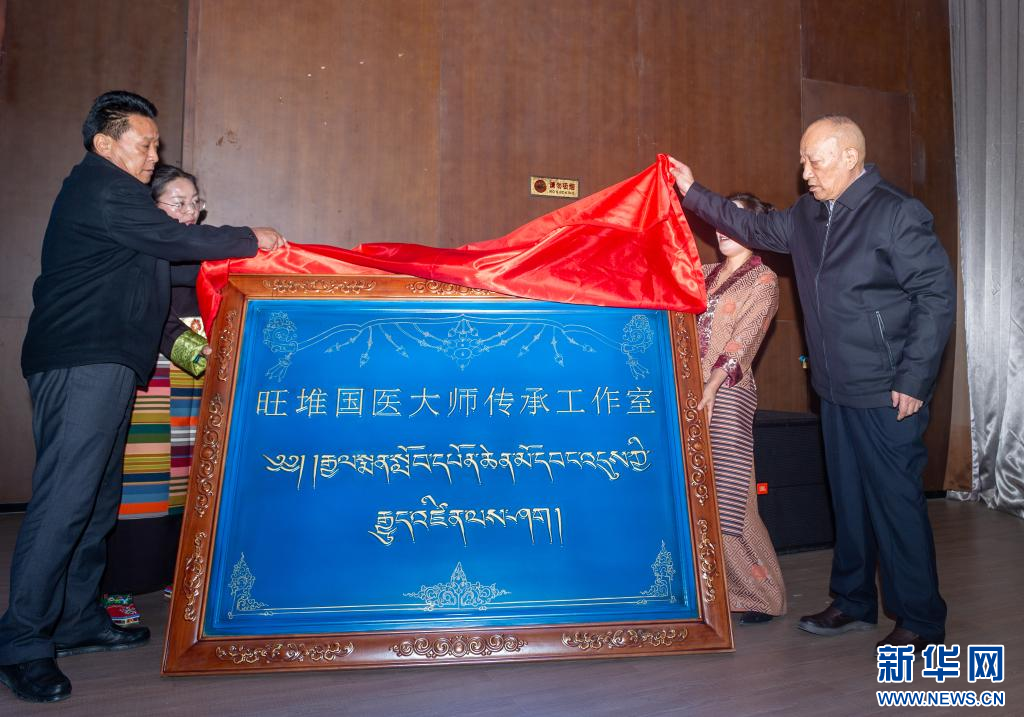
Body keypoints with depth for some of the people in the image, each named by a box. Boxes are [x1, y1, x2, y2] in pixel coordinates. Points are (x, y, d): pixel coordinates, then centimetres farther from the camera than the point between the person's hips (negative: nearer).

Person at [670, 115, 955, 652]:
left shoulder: (897, 213, -12)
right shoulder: (808, 215, 10)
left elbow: (937, 294, -13)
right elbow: (754, 228, 25)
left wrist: (914, 379, -16)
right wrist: (693, 193, 21)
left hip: (887, 394, -7)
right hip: (837, 389, 7)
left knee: (896, 502, 0)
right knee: (848, 498, 15)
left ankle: (920, 622, 17)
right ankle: (854, 602, 30)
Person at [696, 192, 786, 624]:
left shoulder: (763, 281, 1)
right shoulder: (706, 275, 19)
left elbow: (742, 342, -11)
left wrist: (711, 387, -23)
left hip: (728, 395, -6)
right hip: (693, 392, 6)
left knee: (727, 498, -5)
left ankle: (763, 596, 11)